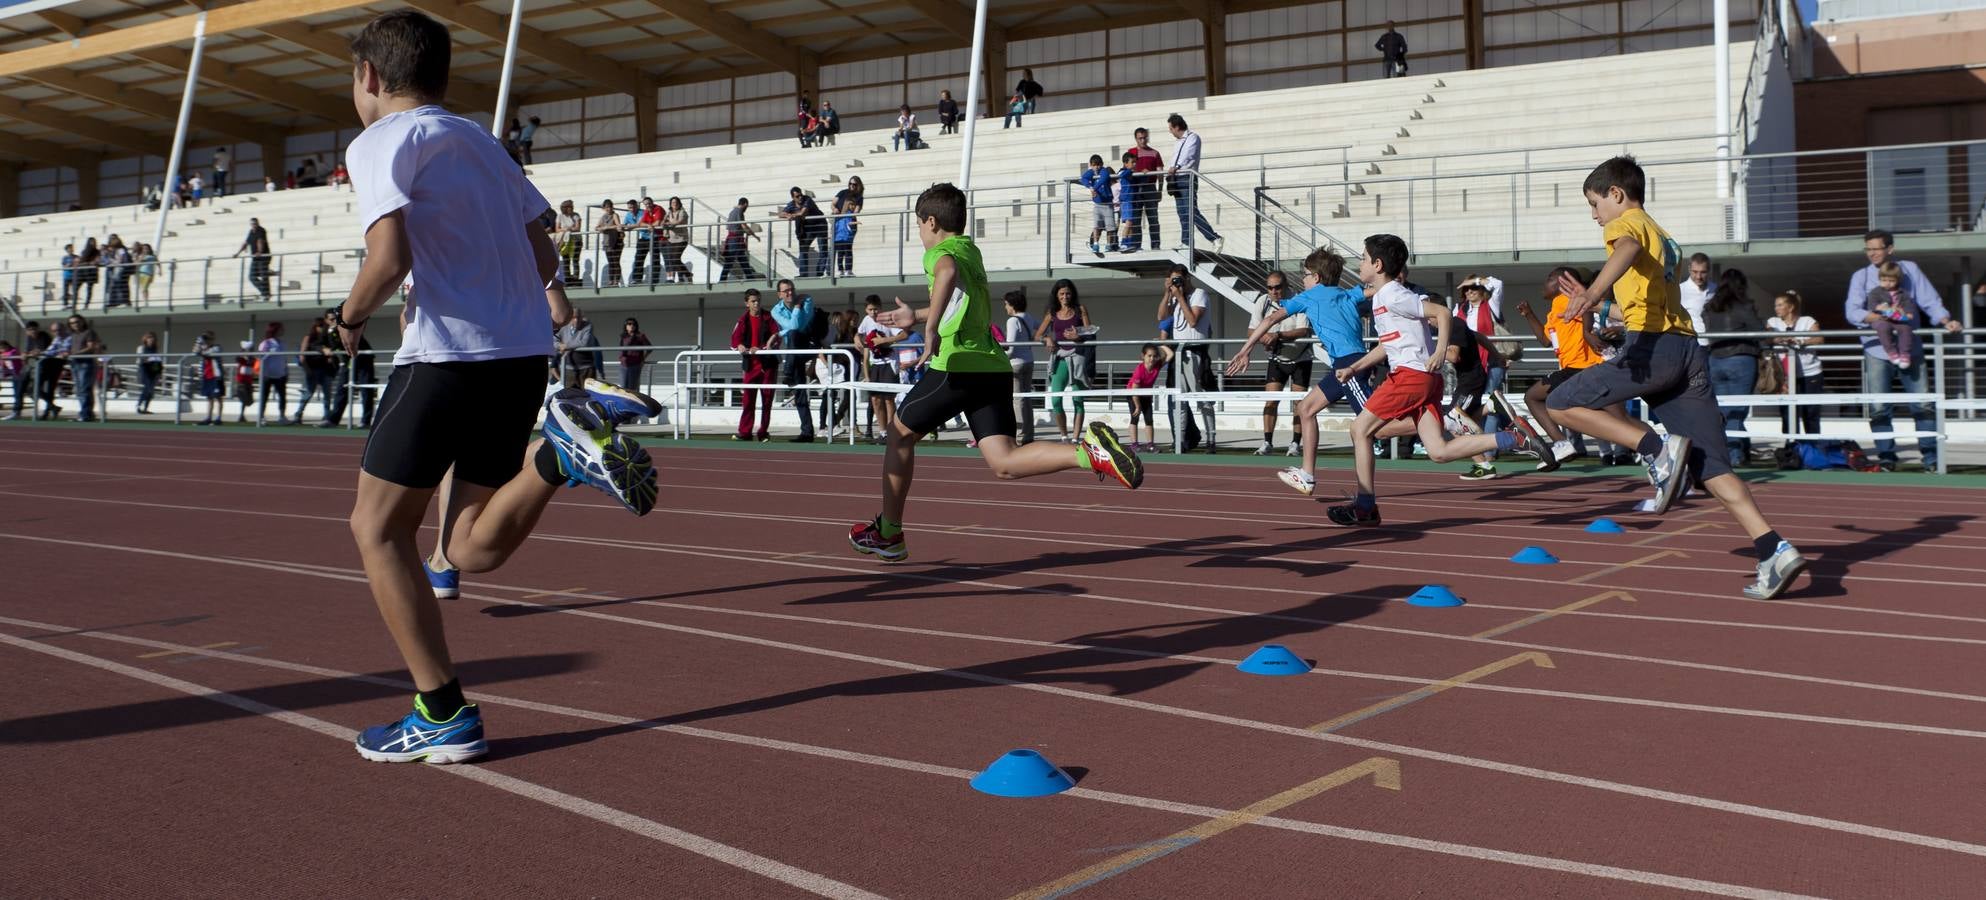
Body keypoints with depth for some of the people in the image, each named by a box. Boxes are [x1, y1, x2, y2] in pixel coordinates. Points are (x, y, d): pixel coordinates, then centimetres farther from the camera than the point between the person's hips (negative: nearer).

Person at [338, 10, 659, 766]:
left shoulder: (380, 142, -2)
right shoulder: (481, 141, 21)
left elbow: (389, 258, -16)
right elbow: (542, 254, 21)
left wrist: (351, 318, 2)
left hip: (447, 355, -7)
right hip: (524, 356, 7)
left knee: (378, 530, 7)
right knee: (473, 551, 11)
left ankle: (444, 716, 2)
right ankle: (561, 452, -13)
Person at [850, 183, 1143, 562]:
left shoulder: (940, 252, -1)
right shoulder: (970, 250, 25)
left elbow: (948, 274, -29)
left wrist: (931, 329, -35)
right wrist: (917, 317, 52)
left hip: (959, 367, -7)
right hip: (994, 368, 7)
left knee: (900, 434, 13)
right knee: (1004, 463, -4)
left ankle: (888, 533, 21)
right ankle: (1089, 452, -26)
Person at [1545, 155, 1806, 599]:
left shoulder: (1626, 223, 5)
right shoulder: (1665, 239, 32)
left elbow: (1627, 250, -21)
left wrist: (1593, 292, -39)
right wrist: (1596, 305, 51)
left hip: (1654, 346, -9)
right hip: (1689, 349, 9)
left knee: (1562, 403, -2)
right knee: (1713, 467, 5)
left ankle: (1659, 450, -13)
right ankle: (1776, 552, -7)